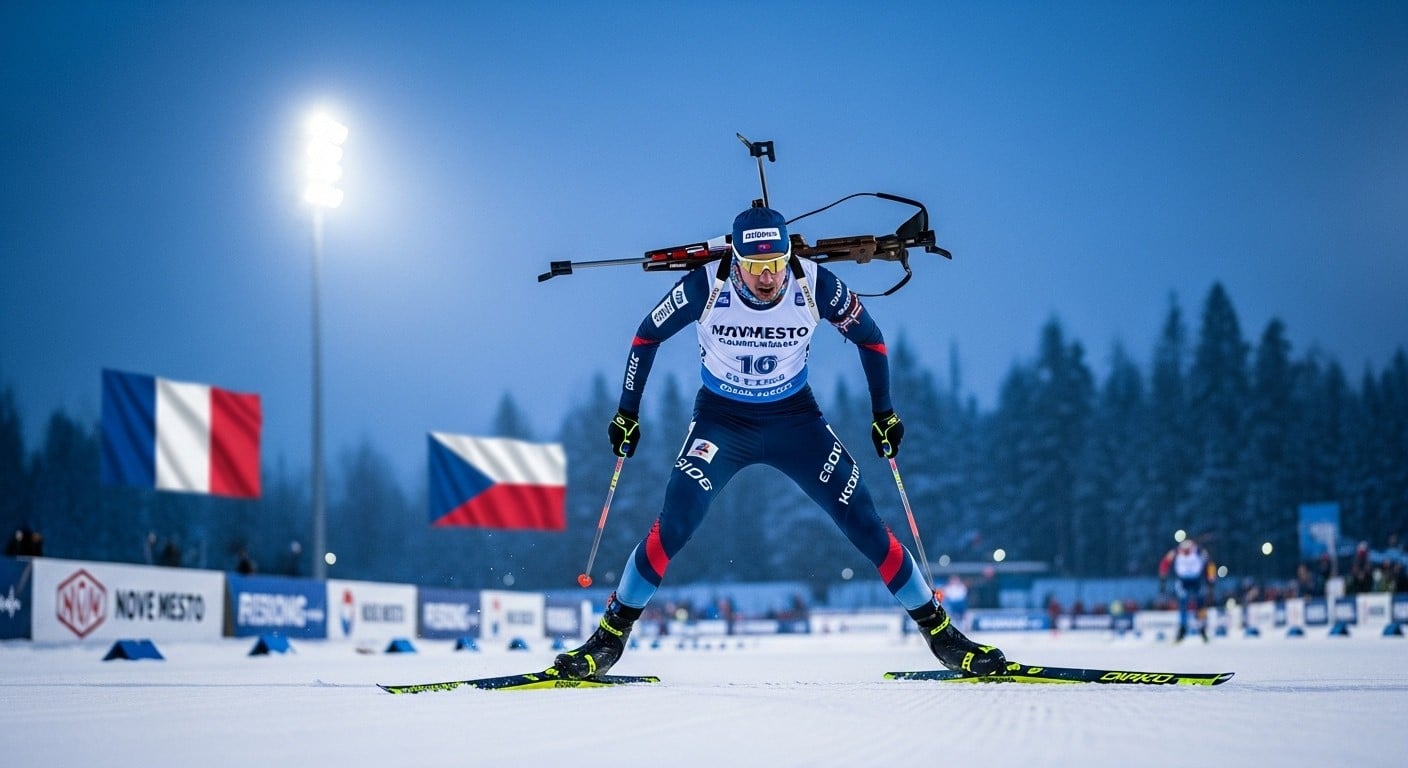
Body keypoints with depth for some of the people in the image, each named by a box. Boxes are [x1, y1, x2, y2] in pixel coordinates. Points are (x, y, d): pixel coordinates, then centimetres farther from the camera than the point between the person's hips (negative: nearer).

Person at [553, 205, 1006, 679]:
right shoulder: (706, 287, -22)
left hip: (795, 418, 1)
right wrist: (627, 413, -3)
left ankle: (938, 629, 9)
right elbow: (647, 336, -5)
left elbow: (869, 337, -2)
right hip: (721, 419, -1)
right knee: (675, 524, -20)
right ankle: (612, 632, -3)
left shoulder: (814, 285, -20)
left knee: (864, 523, -6)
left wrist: (884, 413, -1)